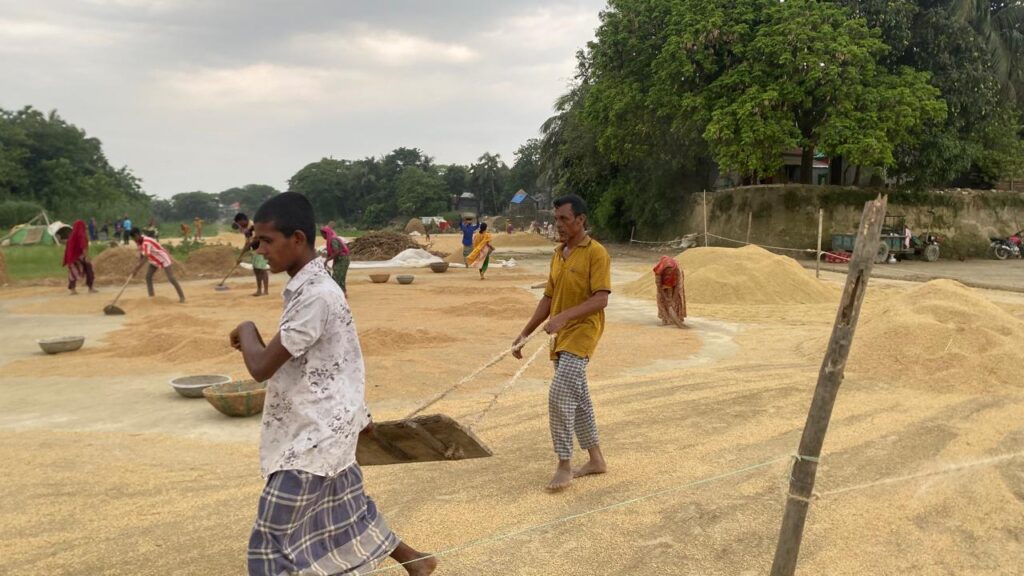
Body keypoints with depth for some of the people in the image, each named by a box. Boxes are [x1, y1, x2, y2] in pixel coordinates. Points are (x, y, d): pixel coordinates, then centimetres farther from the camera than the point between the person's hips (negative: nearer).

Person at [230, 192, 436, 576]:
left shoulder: (315, 294, -25)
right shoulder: (309, 287, 7)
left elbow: (261, 368, -25)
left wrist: (247, 332, -4)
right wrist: (358, 414, 28)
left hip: (315, 436, -10)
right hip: (323, 429, 10)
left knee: (272, 542, -1)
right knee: (347, 511, 24)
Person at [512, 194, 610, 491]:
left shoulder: (596, 253, -12)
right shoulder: (558, 254, 12)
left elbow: (601, 299, -20)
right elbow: (548, 298, 15)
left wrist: (564, 317, -31)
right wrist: (525, 333, 12)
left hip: (581, 335, -8)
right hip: (560, 338, 8)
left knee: (560, 396, -15)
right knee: (578, 399, 13)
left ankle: (564, 466, -3)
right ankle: (596, 459, 26)